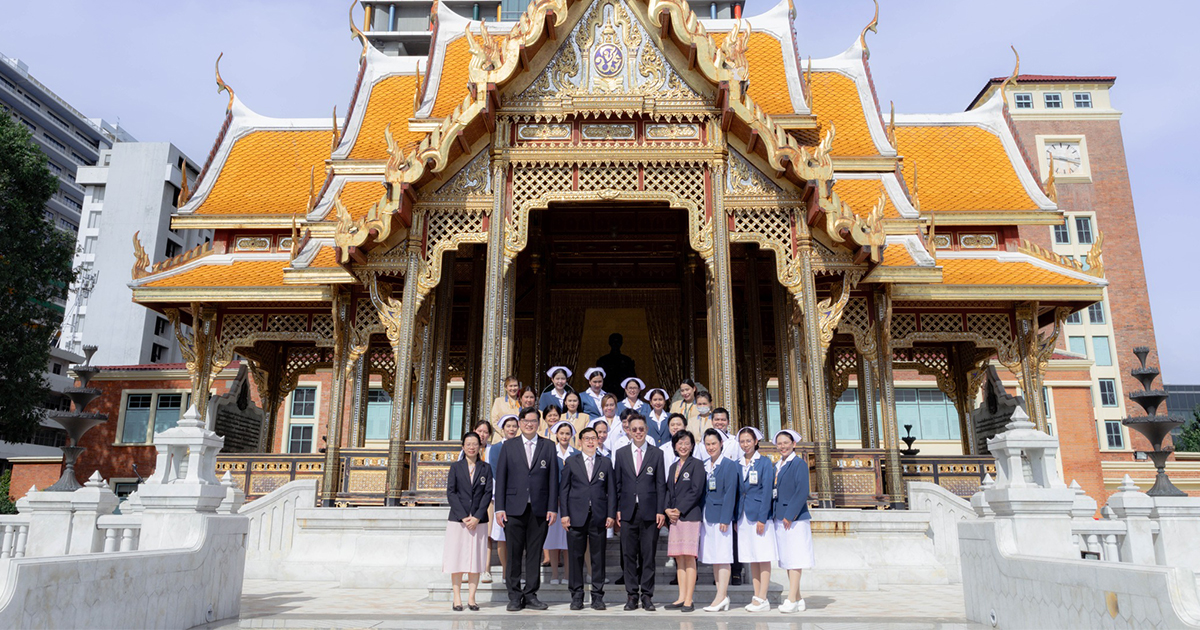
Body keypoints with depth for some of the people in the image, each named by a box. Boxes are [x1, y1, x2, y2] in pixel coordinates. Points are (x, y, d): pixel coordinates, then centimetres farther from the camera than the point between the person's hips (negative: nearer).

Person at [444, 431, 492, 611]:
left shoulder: (486, 468, 7)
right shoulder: (455, 467, 6)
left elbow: (488, 493, 1)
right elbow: (451, 493, -1)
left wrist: (477, 517, -10)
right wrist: (463, 516, -11)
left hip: (478, 520, 1)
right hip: (457, 519, -1)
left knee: (476, 558, 1)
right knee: (457, 558, 0)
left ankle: (471, 597, 7)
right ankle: (457, 598, 6)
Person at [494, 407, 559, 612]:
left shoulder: (548, 446, 8)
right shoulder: (508, 446, 7)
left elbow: (553, 479, 5)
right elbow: (500, 477, 4)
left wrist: (553, 508, -2)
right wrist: (499, 508, -3)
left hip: (539, 510, 1)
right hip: (514, 508, 0)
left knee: (535, 554, 5)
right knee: (514, 554, 3)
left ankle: (530, 595, 16)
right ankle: (515, 597, 13)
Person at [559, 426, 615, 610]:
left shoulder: (606, 463, 10)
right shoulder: (571, 462, 8)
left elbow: (611, 490, 9)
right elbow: (563, 489, 6)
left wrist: (611, 514, 0)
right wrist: (564, 514, -2)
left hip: (599, 517, 1)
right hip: (576, 516, 0)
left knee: (598, 557, 3)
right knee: (575, 556, 3)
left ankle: (597, 596, 13)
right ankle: (577, 596, 14)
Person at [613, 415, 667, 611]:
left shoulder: (657, 454, 4)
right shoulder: (621, 453, 8)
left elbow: (661, 484, 3)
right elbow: (617, 483, 8)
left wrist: (661, 511, -4)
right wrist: (617, 509, 2)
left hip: (649, 512, -1)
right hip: (628, 512, 1)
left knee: (648, 555, 3)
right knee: (629, 555, 5)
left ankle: (647, 595, 12)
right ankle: (631, 595, 14)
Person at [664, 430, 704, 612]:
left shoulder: (697, 464, -1)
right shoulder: (673, 466, 19)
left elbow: (696, 491, -9)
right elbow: (668, 490, 17)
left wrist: (679, 510, -11)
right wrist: (667, 509, -1)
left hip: (690, 516, -6)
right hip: (674, 517, 7)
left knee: (689, 557, -6)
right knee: (679, 558, 7)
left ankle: (689, 600, -3)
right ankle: (681, 598, 11)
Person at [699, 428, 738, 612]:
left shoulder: (729, 465, -6)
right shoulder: (704, 466, 12)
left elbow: (730, 493, -11)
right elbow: (701, 492, 14)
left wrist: (725, 518, -16)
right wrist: (700, 516, 9)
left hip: (721, 515, -7)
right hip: (706, 517, 7)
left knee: (722, 557, -4)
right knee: (713, 558, 10)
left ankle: (721, 597, 0)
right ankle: (723, 596, 18)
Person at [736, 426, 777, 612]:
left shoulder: (764, 462, -3)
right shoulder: (737, 464, 11)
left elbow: (767, 491, -8)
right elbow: (736, 492, 13)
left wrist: (762, 518, -14)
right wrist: (735, 518, 8)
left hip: (760, 515, -5)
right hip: (743, 516, 6)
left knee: (763, 557, -2)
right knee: (751, 558, 9)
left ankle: (763, 600, 1)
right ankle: (756, 597, 16)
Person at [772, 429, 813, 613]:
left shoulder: (799, 463, -7)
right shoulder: (777, 466, 16)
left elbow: (802, 491, -14)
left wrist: (790, 515, -17)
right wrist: (774, 514, 9)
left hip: (795, 518, -8)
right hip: (780, 519, 8)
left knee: (794, 559, -7)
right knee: (786, 559, 10)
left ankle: (792, 600, -7)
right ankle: (798, 599, 17)